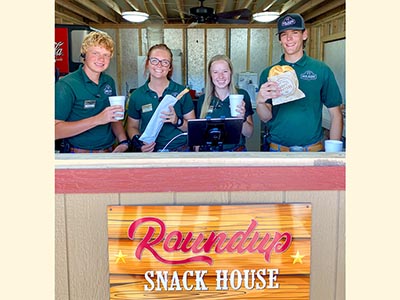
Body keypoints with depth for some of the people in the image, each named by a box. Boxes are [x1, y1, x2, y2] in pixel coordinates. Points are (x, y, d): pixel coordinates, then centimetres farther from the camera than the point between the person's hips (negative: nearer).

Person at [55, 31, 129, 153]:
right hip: (79, 155, -3)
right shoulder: (66, 85, -11)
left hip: (110, 152, 4)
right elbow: (56, 130, -19)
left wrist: (123, 141, -2)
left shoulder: (109, 82, 8)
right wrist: (97, 119, -25)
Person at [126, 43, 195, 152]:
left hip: (180, 151, -1)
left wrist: (177, 121, -14)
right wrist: (137, 141, -4)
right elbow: (132, 126, 16)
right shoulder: (137, 95, 6)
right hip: (149, 151, 1)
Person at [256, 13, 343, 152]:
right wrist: (260, 101, -24)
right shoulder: (268, 73, 2)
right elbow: (266, 117, -2)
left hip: (313, 148, -1)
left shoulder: (322, 70, -3)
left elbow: (335, 115, -2)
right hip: (277, 148, 1)